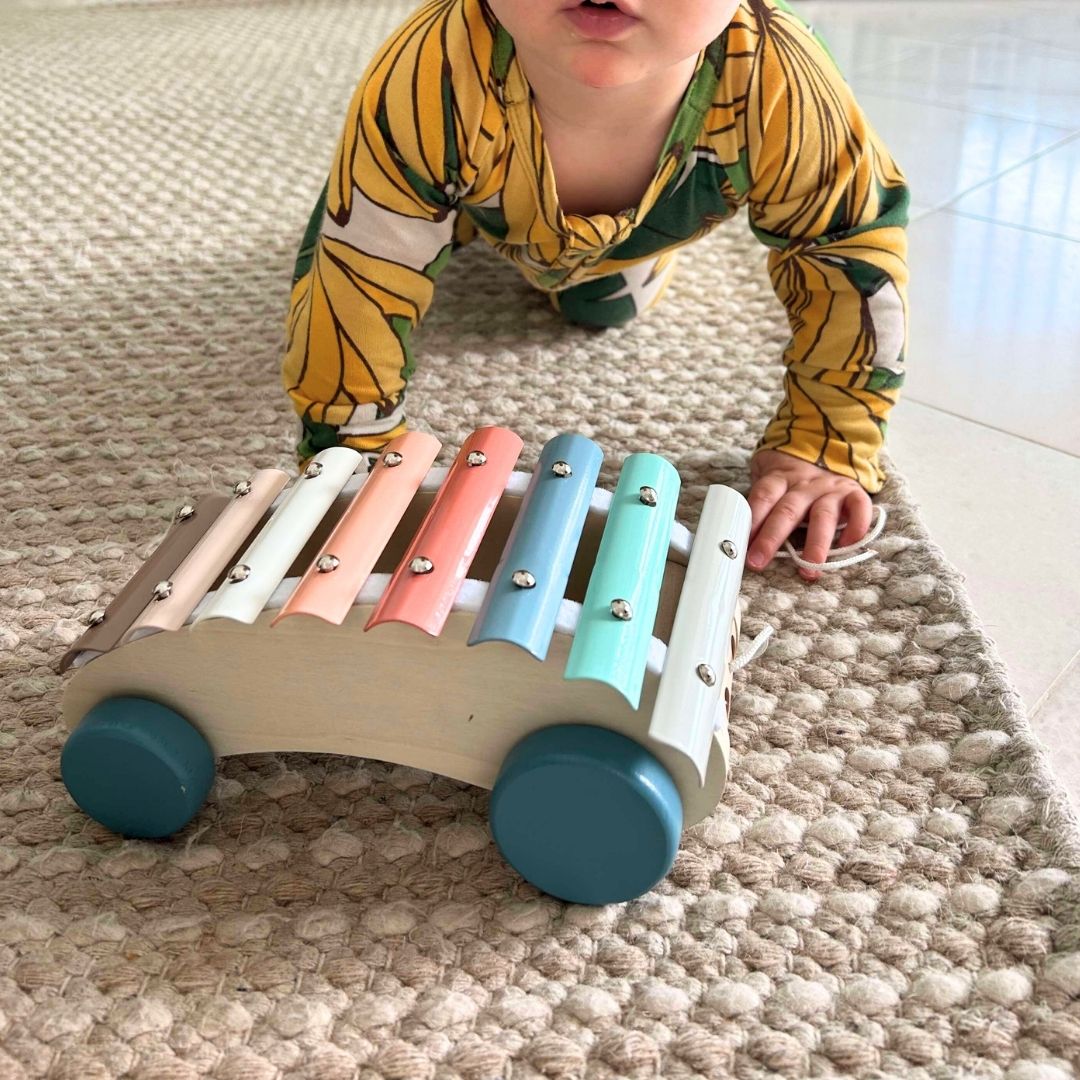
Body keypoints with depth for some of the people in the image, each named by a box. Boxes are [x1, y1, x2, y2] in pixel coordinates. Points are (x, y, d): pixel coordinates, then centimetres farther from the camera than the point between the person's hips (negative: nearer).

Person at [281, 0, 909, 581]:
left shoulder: (781, 92, -44)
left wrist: (823, 449, -27)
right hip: (487, 203, 0)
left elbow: (855, 250, -27)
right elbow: (355, 282, -39)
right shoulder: (425, 87, -50)